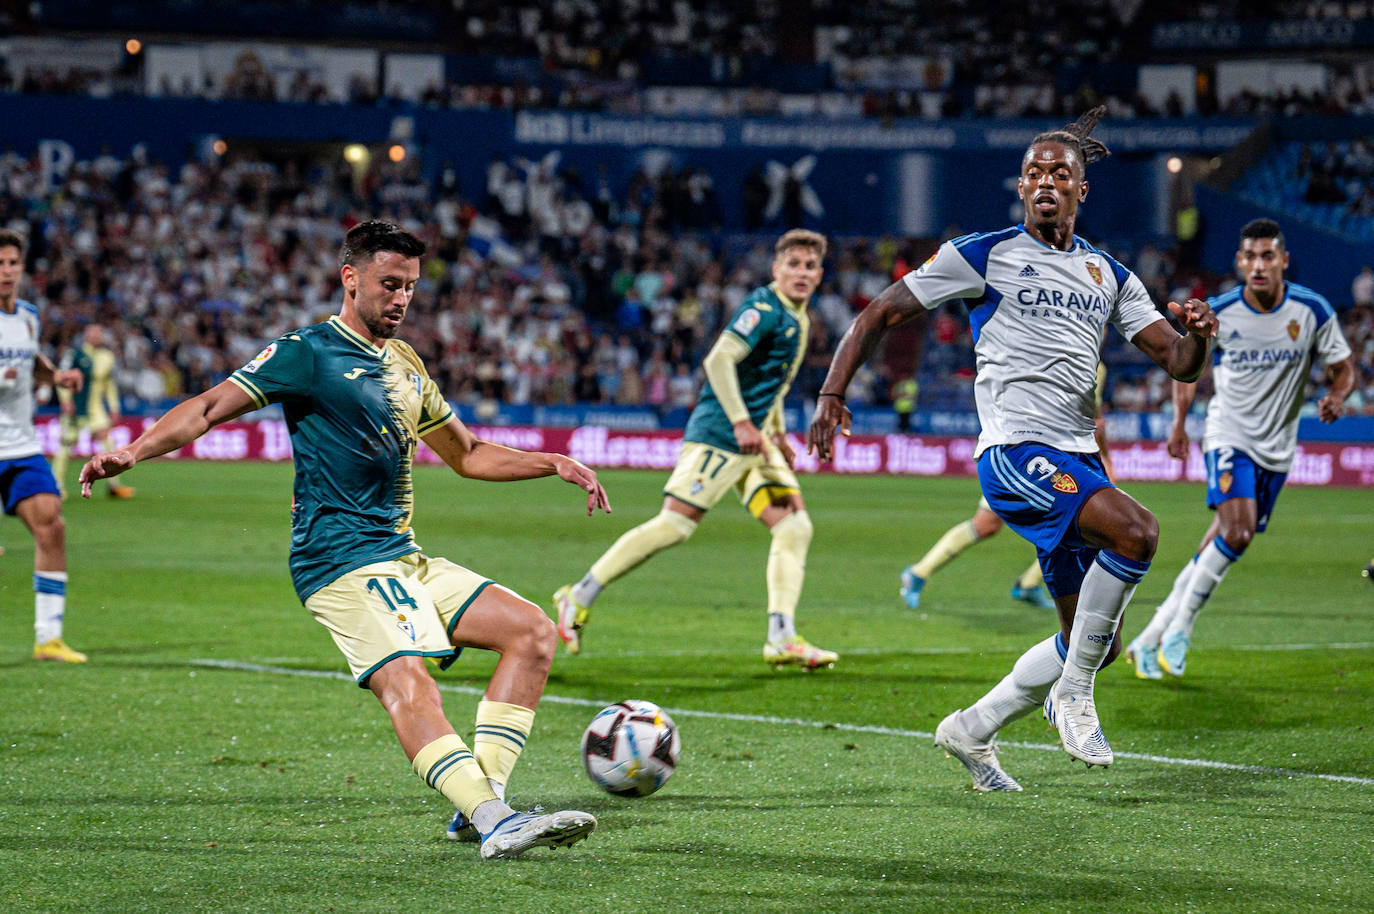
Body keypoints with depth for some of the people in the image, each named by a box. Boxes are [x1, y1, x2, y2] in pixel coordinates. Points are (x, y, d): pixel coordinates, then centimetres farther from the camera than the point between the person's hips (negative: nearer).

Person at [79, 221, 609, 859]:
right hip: (341, 560, -8)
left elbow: (467, 454, 31)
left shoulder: (406, 365, 20)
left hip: (403, 558, 8)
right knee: (404, 679, -28)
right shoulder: (308, 353, -3)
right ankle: (494, 822, -44)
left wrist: (552, 463, 19)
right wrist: (132, 452, -25)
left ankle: (481, 800, -7)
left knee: (533, 632, -2)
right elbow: (210, 407, -9)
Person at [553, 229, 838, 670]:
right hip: (718, 435, -10)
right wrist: (741, 422, -25)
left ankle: (781, 639, -5)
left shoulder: (797, 320, 18)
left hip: (754, 441, 10)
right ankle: (579, 598, -3)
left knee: (794, 526, -1)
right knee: (675, 522, -13)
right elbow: (718, 361, -22)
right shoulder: (764, 308, -13)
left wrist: (776, 431, 25)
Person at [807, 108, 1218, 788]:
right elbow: (879, 315, 4)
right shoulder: (983, 255, 1)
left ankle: (971, 731, 24)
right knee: (1137, 530, -31)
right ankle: (1073, 693, -17)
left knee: (1093, 645, 6)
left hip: (1078, 461, 7)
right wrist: (832, 393, -7)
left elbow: (1178, 363, 11)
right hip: (1013, 451, -7)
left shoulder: (1109, 275, 15)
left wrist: (1197, 335, -12)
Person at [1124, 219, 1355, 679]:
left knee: (1222, 544, 3)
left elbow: (1344, 369, 2)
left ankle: (1154, 636, 13)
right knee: (1237, 529, -24)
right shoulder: (1217, 312, -10)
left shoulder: (1312, 310, -9)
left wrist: (1335, 397, -20)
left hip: (1277, 446, 2)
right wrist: (1179, 421, 2)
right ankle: (1180, 623, -9)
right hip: (1229, 434, -2)